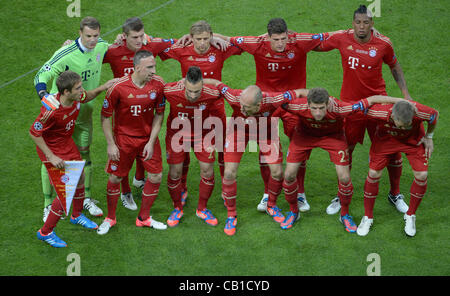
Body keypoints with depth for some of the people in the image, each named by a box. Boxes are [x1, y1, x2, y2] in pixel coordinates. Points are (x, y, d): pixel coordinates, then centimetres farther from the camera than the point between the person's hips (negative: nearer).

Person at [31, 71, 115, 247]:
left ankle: (77, 215, 50)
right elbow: (34, 133, -25)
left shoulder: (75, 98, -15)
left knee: (80, 178, 22)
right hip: (52, 150, -8)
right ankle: (46, 232, 10)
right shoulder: (52, 111, -37)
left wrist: (101, 88, -3)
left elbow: (85, 98, 13)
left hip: (67, 144, 8)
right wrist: (51, 157, -24)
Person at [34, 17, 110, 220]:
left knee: (84, 153, 14)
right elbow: (41, 76, -28)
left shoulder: (101, 46, -7)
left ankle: (86, 199, 30)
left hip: (84, 111, 5)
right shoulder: (66, 54, -27)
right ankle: (48, 205, 13)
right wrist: (46, 97, -47)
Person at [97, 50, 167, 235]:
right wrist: (110, 144, -10)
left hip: (148, 138, 3)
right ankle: (110, 218, 26)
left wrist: (151, 142, -5)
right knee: (115, 178, 4)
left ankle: (144, 218, 23)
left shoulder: (158, 84, -12)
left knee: (156, 176, 4)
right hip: (123, 138, -3)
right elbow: (105, 116, -10)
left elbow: (159, 114, -1)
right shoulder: (118, 87, -22)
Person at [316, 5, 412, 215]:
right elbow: (317, 46, 7)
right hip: (350, 103, 0)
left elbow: (394, 66, 9)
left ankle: (395, 194, 27)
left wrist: (405, 94, 5)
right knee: (345, 150, 7)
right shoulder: (342, 39, -9)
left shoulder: (383, 44, -8)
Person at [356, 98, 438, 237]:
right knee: (373, 174, -7)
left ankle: (410, 215, 15)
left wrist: (429, 137, -1)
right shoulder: (380, 112, -42)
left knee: (422, 175, -10)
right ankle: (367, 217, 14)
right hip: (385, 137, 0)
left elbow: (435, 114, -15)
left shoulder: (420, 112, -39)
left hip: (413, 139, 1)